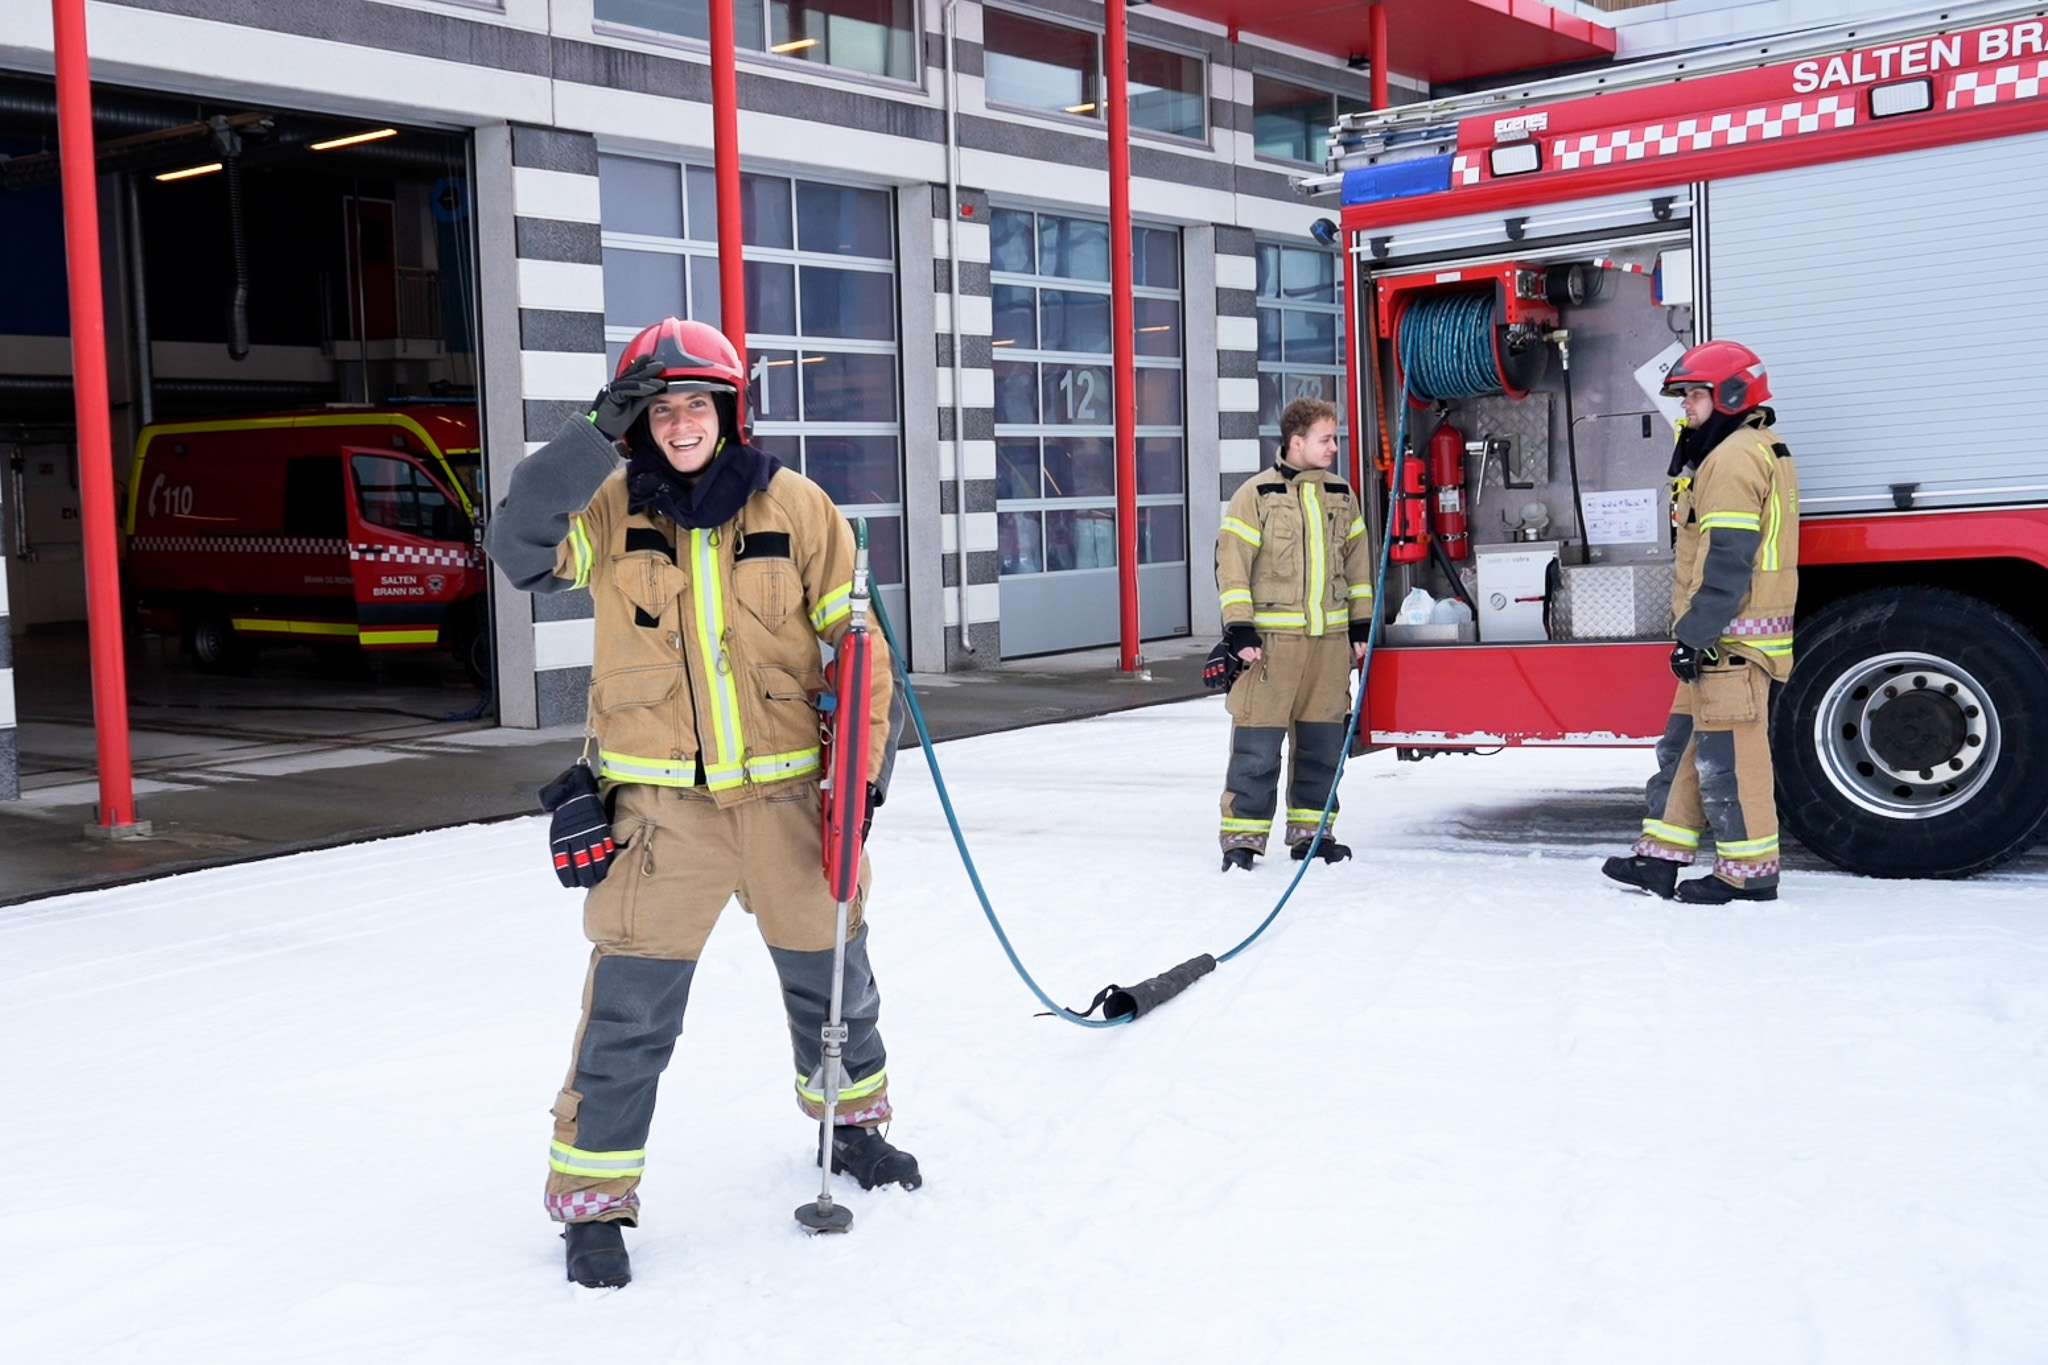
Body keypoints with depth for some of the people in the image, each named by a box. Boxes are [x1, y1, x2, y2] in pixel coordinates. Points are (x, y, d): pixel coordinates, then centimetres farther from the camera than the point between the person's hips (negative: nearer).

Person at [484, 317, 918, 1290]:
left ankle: (852, 1120, 43)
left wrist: (864, 763, -3)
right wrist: (599, 435, -26)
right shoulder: (610, 508, -2)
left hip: (785, 789, 2)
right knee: (631, 1001, -5)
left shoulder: (795, 507, -1)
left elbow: (854, 638, 3)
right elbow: (520, 545, -21)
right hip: (658, 800, -2)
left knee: (829, 971, 17)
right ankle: (592, 1195, 13)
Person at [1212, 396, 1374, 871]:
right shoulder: (1256, 494, -4)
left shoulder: (1341, 495, 12)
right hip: (1272, 637, -5)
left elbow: (1357, 564, 19)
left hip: (1330, 637, 5)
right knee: (1258, 742, -5)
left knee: (1321, 740, 9)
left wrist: (1361, 625, 15)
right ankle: (1243, 834, 3)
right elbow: (1232, 565, -6)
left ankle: (1310, 830, 21)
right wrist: (1239, 629, -11)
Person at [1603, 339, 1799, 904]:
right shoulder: (1762, 450, 21)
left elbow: (1728, 561, -21)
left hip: (1729, 638, -11)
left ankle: (1748, 871, 3)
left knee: (1728, 752, -5)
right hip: (1722, 637, 11)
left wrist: (1695, 634, -20)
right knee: (1685, 742, 13)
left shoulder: (1735, 458, -14)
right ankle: (1662, 856, 18)